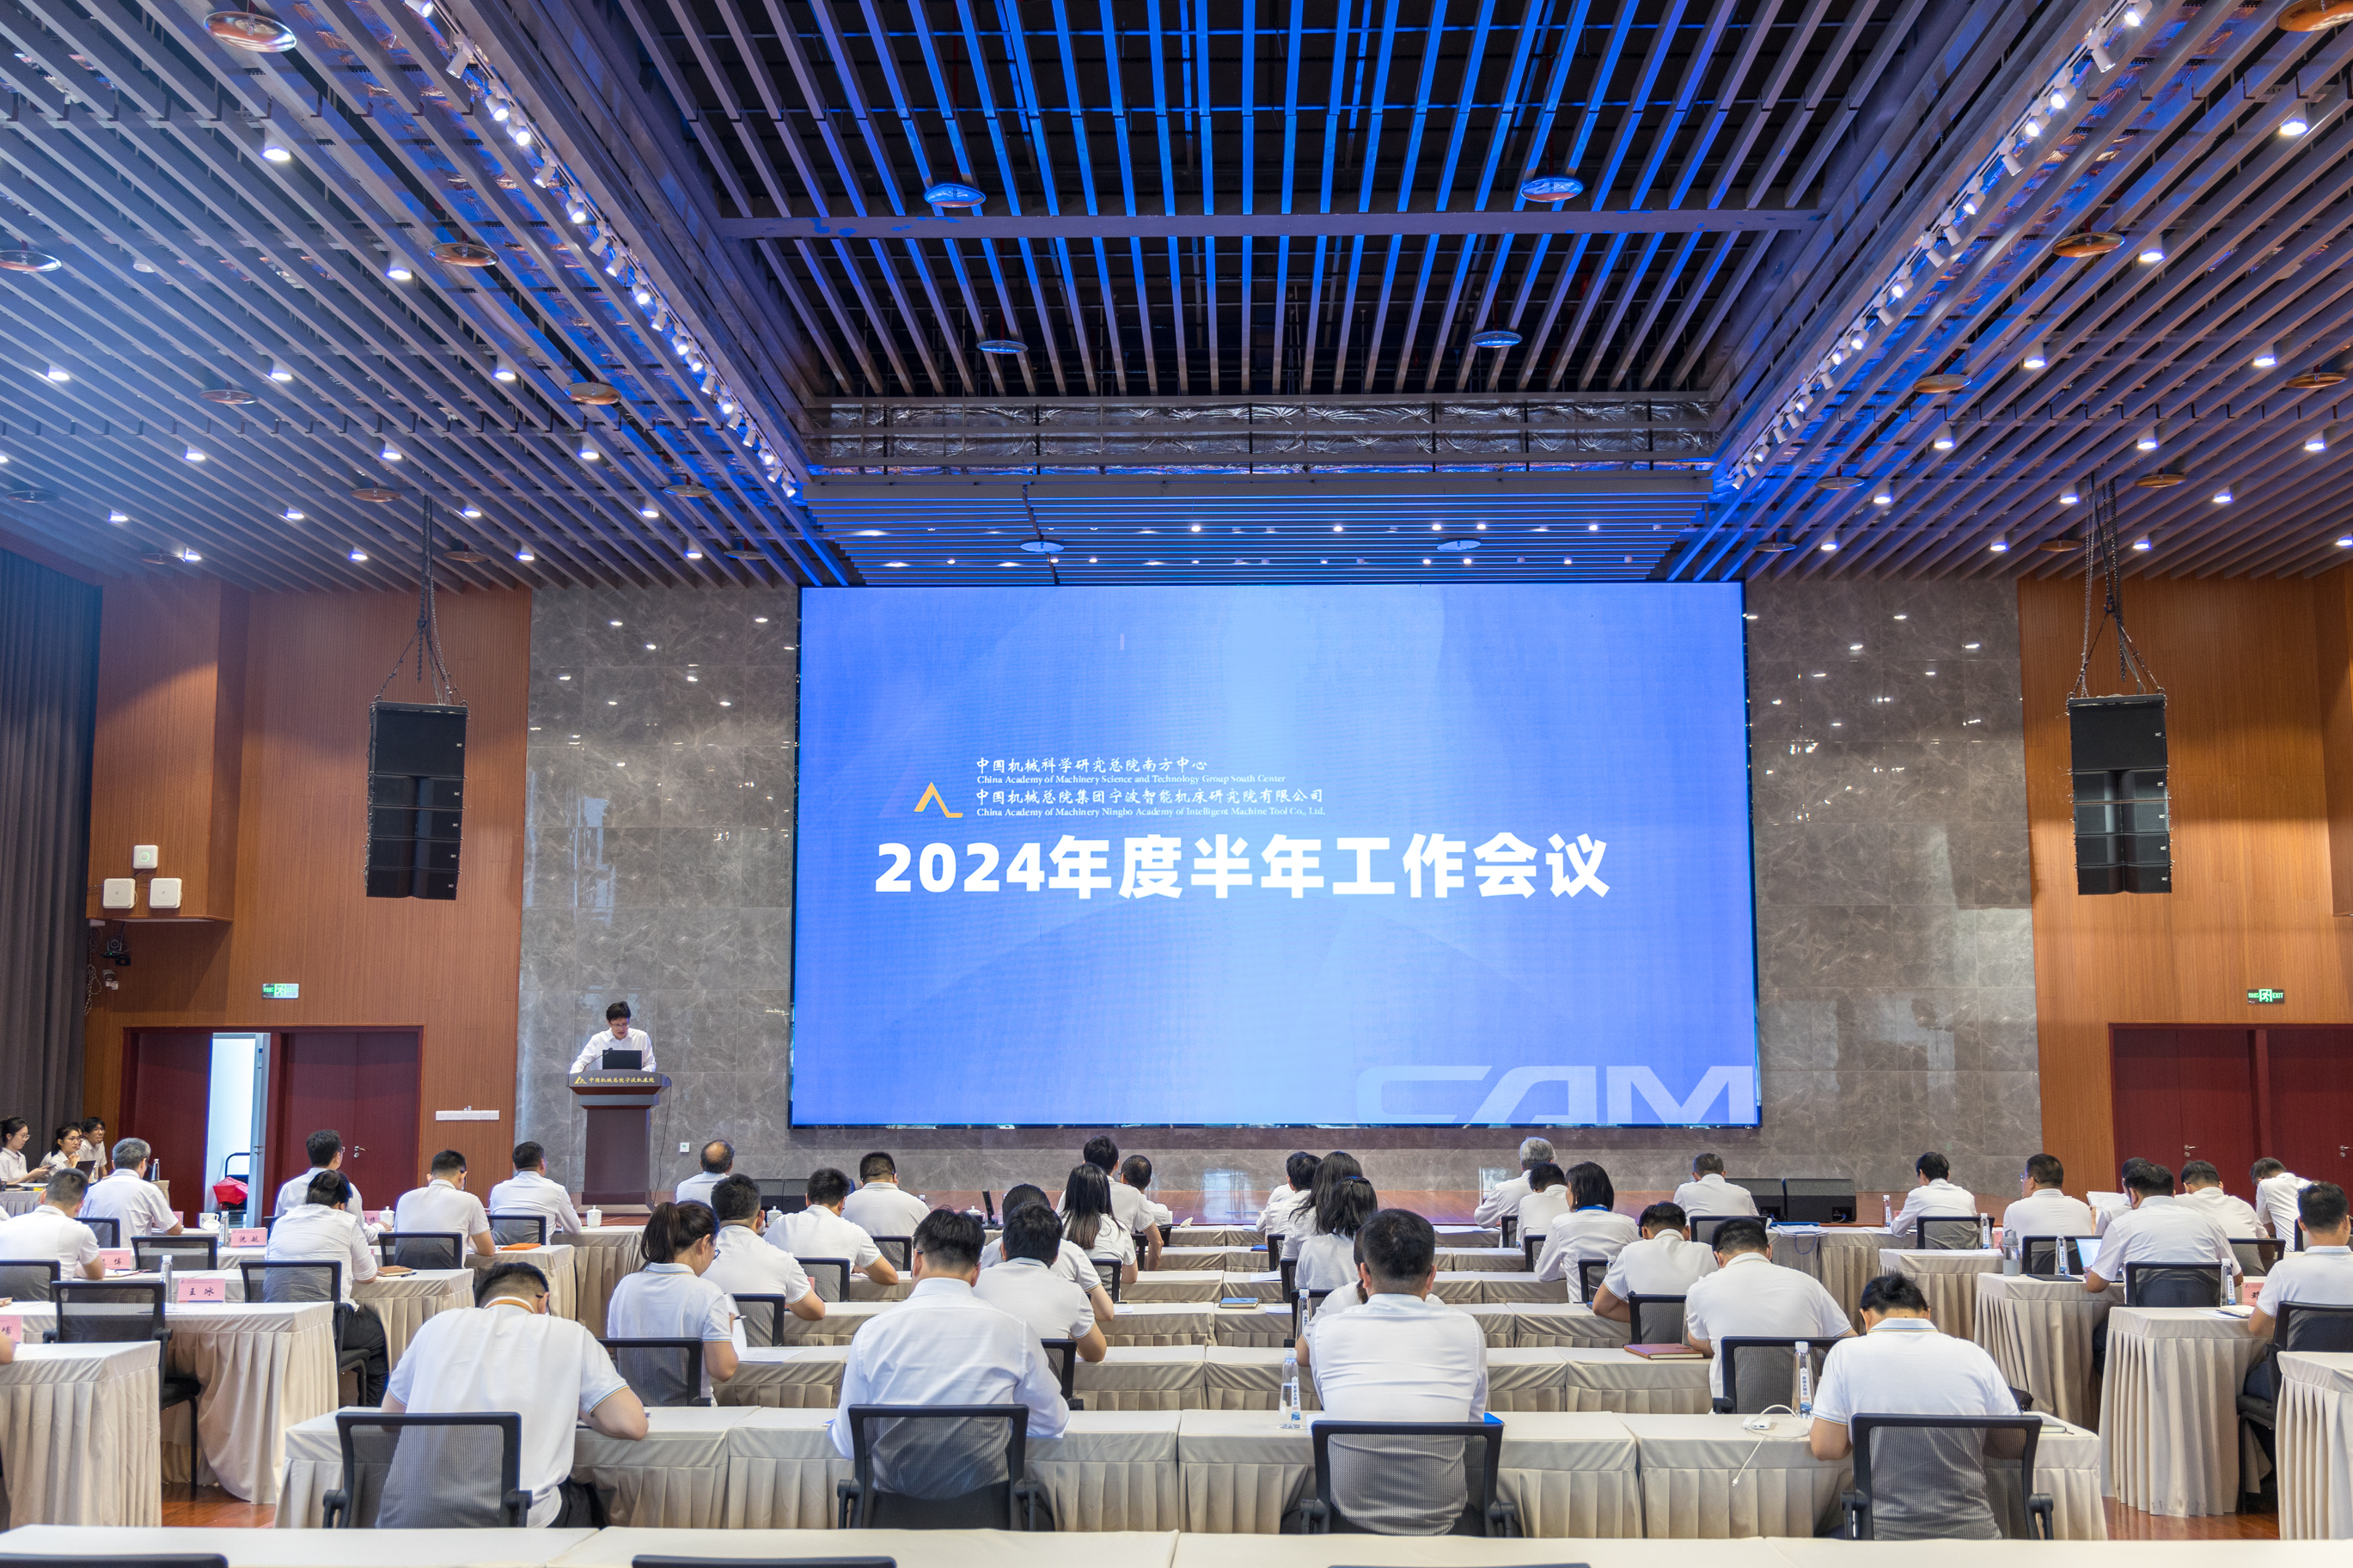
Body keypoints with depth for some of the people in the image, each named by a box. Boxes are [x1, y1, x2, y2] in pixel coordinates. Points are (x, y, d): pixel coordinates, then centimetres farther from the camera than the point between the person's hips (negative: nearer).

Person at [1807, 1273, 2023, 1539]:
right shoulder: (1974, 1355, 3)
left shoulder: (1847, 1353, -3)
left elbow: (1826, 1449, -4)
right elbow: (2017, 1444, 10)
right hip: (1971, 1534, 4)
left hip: (1886, 1535, -3)